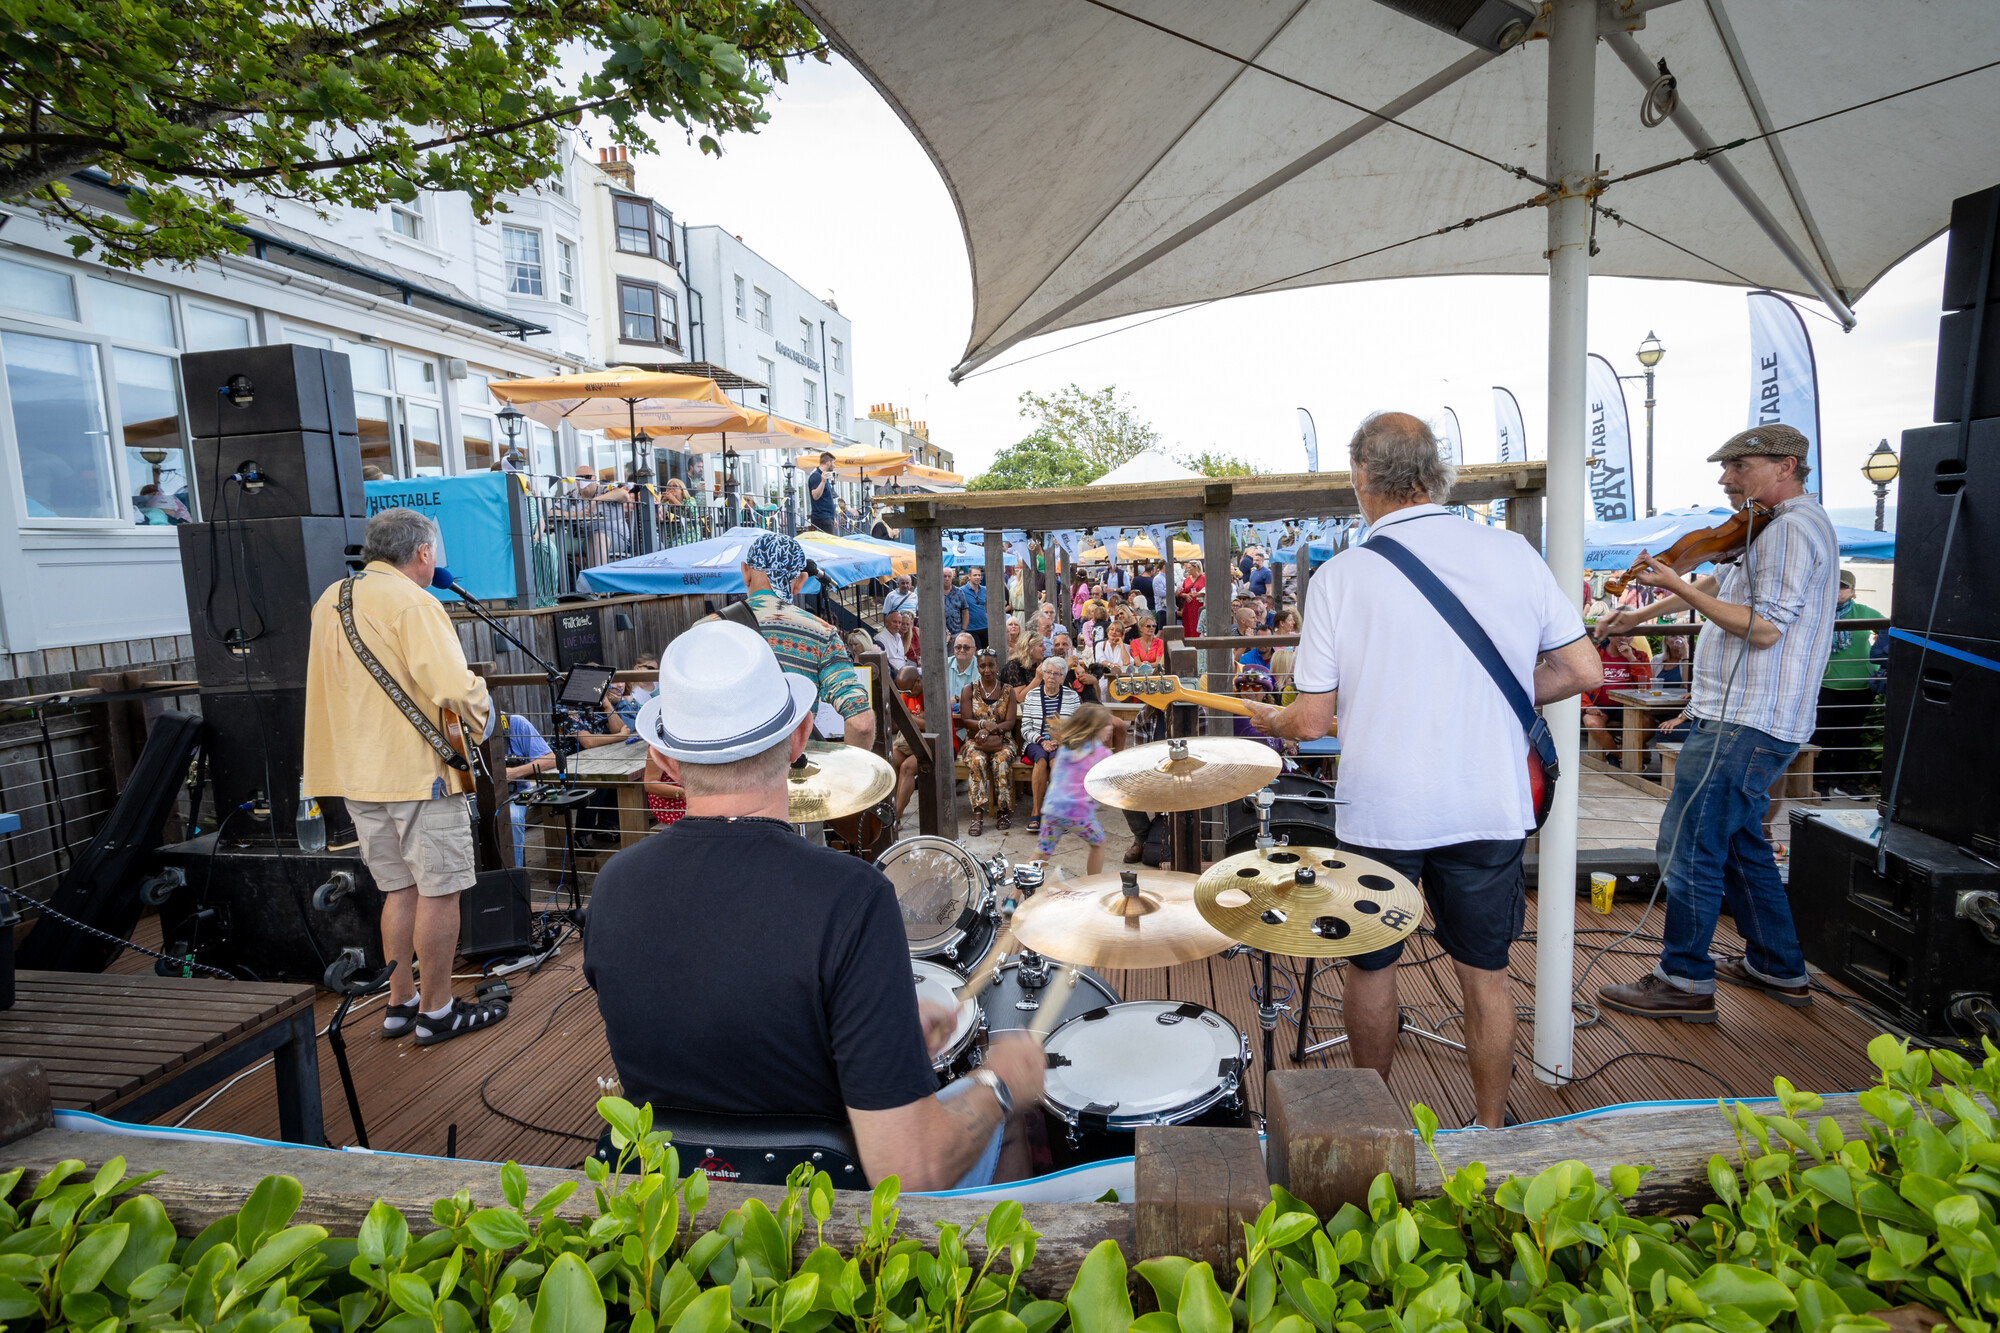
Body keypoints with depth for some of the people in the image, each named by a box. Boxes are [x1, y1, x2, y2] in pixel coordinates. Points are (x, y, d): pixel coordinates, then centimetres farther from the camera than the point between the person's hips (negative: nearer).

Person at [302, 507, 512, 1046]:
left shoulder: (328, 601, 12)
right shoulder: (412, 602, -16)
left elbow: (335, 687, 21)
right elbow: (453, 687, -26)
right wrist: (479, 717, -8)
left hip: (356, 774, 8)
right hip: (418, 772, -8)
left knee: (399, 888, 17)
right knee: (439, 891, 2)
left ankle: (400, 1003, 25)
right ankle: (437, 1012, 11)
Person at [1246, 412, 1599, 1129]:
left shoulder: (1340, 576, -11)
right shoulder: (1512, 551, -3)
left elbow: (1312, 721, -11)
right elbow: (1583, 670, 1)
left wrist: (1270, 719, 10)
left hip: (1379, 809, -2)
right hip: (1489, 807, 2)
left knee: (1370, 966, 18)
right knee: (1485, 974, 18)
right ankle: (1491, 1128, 34)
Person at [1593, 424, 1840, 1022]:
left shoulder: (1792, 528, -14)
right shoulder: (1779, 528, 19)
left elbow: (1764, 629, -22)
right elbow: (1719, 585, 30)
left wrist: (1675, 585, -18)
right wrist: (1642, 614, 27)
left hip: (1745, 724, -11)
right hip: (1757, 721, 11)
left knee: (1688, 843, -6)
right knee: (1738, 841, 19)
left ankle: (1685, 981, 4)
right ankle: (1779, 968, 31)